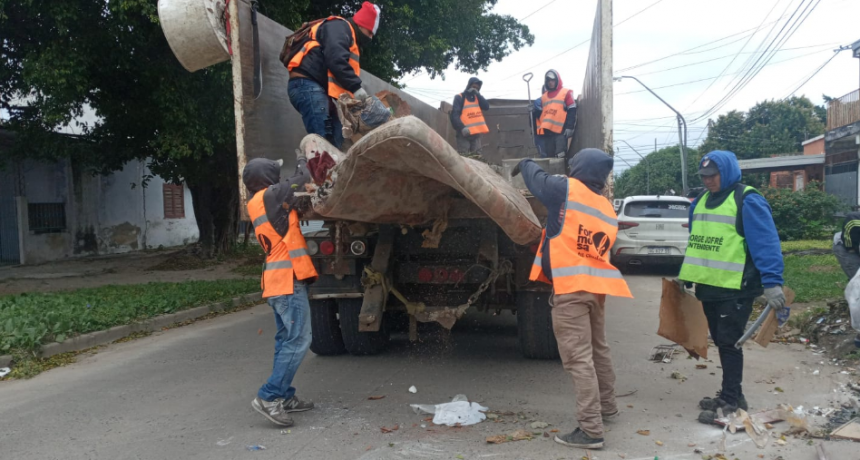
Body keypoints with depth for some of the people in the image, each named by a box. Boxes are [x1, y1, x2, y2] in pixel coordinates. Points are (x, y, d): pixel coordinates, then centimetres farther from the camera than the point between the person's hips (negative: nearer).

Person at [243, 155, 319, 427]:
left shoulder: (257, 205, 17)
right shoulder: (270, 196, -9)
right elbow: (303, 180, -5)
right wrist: (303, 163, 16)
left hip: (277, 281, 10)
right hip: (288, 278, -10)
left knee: (286, 340, 12)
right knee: (298, 340, -10)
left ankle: (284, 397, 16)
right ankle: (268, 397, -12)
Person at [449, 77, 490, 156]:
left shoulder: (477, 97, 18)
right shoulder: (459, 98, -1)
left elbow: (486, 107, 2)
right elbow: (454, 115, -10)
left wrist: (477, 94, -3)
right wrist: (462, 127, -24)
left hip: (477, 133, 6)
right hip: (465, 134, -6)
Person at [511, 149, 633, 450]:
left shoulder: (567, 190, -6)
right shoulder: (608, 210, 14)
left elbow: (536, 177, 9)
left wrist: (525, 163, 30)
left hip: (570, 287, -8)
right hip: (596, 286, 8)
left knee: (579, 358, -7)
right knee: (598, 350, 23)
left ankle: (591, 430, -7)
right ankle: (607, 407, 40)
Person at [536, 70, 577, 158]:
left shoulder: (566, 92, 6)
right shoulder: (544, 97, 21)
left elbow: (572, 111, -1)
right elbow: (541, 114, 23)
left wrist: (569, 127, -10)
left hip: (561, 131, -5)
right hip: (547, 132, 5)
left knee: (560, 156, -11)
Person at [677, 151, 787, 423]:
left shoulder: (747, 201, -10)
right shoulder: (701, 201, 14)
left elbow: (766, 244, -17)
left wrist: (772, 282, -25)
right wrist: (686, 277, 24)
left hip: (735, 288, -8)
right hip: (709, 287, 8)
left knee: (729, 343, -3)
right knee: (721, 343, 14)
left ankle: (730, 402, 6)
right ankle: (731, 394, 27)